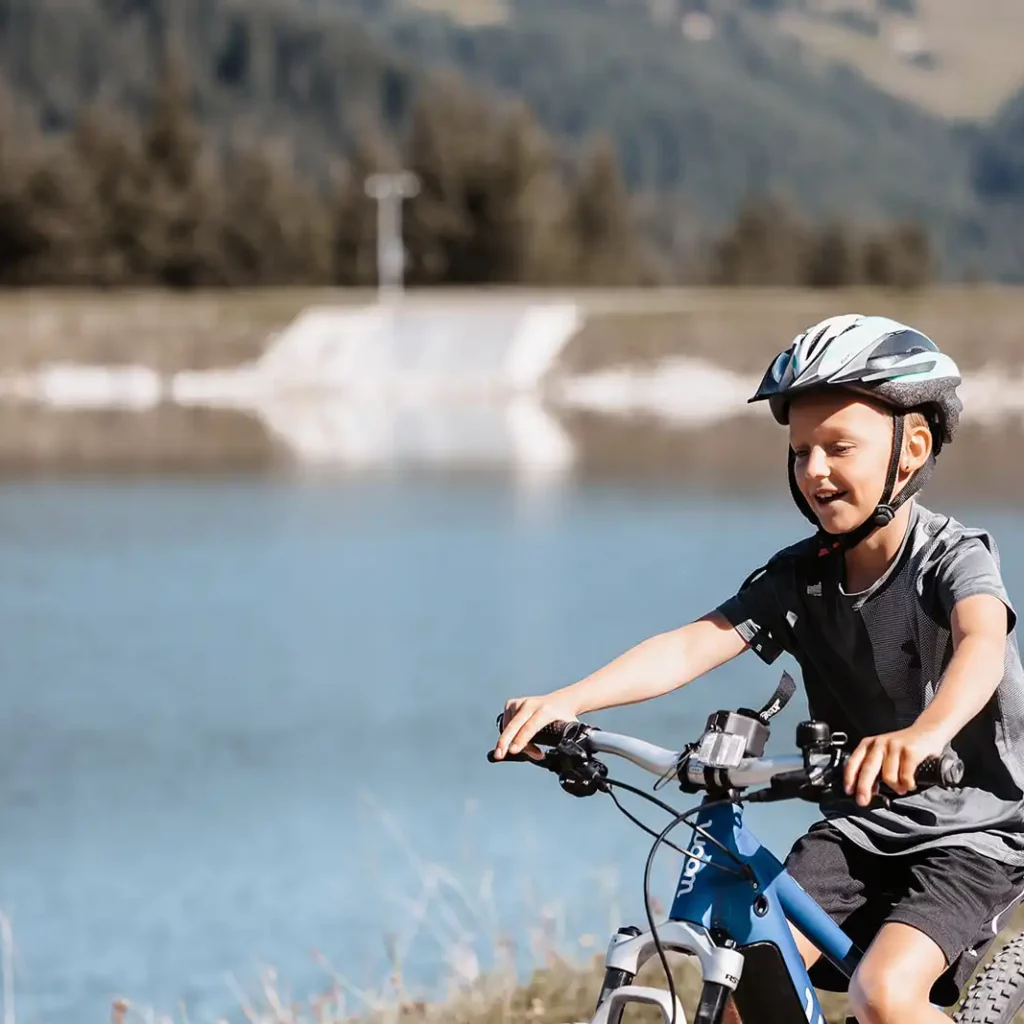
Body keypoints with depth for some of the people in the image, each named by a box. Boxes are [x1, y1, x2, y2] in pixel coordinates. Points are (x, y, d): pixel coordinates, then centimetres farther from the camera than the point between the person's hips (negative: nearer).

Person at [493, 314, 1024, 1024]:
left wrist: (926, 732, -63)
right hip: (861, 826, 6)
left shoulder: (954, 558, -17)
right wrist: (567, 700, -32)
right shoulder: (797, 577, -2)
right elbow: (691, 647, -14)